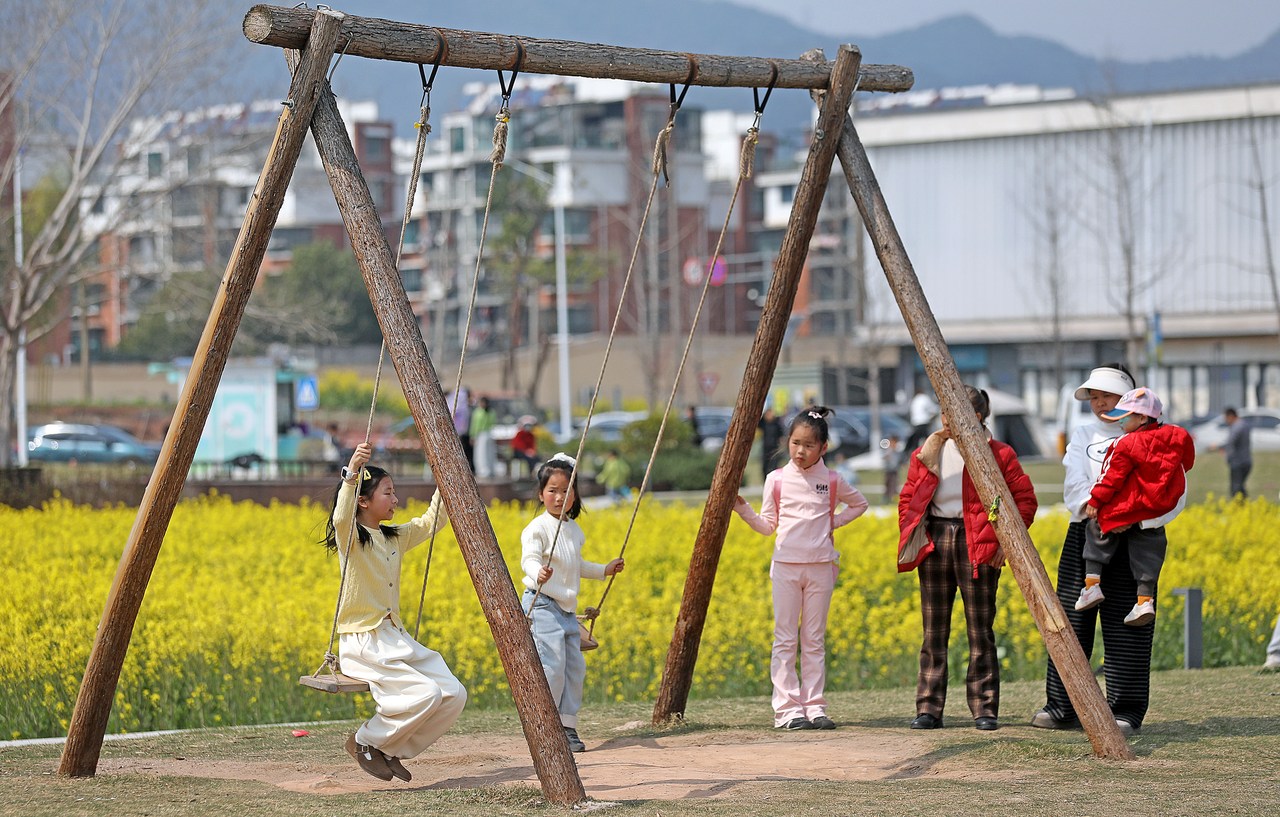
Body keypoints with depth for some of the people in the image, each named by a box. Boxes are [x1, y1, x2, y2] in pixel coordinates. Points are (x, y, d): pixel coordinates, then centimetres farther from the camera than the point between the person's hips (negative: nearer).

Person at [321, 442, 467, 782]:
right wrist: (351, 474, -45)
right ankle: (365, 741, -2)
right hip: (364, 642, -8)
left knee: (454, 694, -4)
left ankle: (392, 749, 9)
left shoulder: (395, 538, 13)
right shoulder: (350, 538, -10)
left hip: (396, 638, 8)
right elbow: (341, 518, -33)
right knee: (425, 694, -24)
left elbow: (431, 521, 23)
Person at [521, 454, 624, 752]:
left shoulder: (574, 530, 15)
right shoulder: (538, 529, -12)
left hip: (568, 609, 8)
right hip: (542, 604, -8)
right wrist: (538, 573, -47)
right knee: (552, 665, -16)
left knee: (575, 667, 6)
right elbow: (529, 559, -26)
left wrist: (604, 570, 35)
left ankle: (568, 726, 13)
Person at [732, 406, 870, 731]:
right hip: (786, 564, -1)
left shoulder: (832, 481, 3)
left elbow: (860, 503, 20)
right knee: (785, 640, -2)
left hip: (821, 567, 1)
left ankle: (814, 706, 7)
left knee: (814, 640, 6)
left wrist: (835, 521, 5)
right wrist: (742, 508, -8)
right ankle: (787, 709, -3)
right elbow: (767, 525, 6)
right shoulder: (777, 480, 2)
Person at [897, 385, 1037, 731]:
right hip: (934, 539, 4)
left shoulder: (998, 454, -2)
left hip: (978, 545, -4)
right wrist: (910, 537, 3)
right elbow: (908, 498, 15)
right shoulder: (928, 452, 10)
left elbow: (1024, 499, 0)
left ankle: (985, 710, 5)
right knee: (934, 631, 5)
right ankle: (928, 709, 9)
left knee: (980, 631, -1)